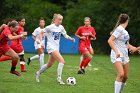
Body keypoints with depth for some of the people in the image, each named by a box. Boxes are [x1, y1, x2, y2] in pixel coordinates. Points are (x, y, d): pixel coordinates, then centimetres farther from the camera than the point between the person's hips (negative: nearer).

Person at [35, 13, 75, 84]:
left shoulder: (61, 27, 4)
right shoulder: (50, 27, -13)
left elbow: (65, 35, 15)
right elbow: (41, 33, -5)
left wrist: (70, 38, -4)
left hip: (56, 48, 8)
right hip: (51, 47, -7)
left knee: (49, 65, 17)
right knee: (62, 61, -22)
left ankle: (38, 73, 39)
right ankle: (59, 78, -17)